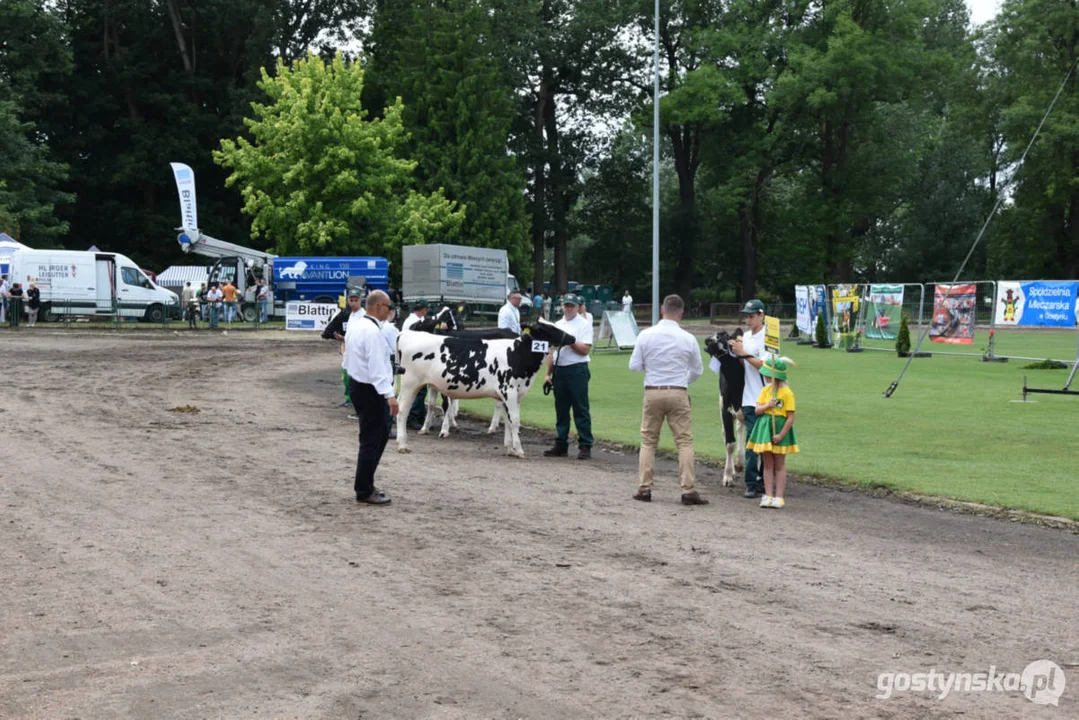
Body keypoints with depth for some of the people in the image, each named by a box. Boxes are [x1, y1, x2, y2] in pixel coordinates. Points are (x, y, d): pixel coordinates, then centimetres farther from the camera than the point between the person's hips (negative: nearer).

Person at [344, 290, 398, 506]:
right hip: (370, 390, -10)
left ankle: (365, 485, 25)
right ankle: (364, 492, 8)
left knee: (381, 434, 19)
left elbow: (348, 356, 17)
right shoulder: (373, 332, -21)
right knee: (371, 441, -1)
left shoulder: (354, 325, 9)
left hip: (356, 382, 10)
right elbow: (377, 367, -26)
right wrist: (390, 395, -28)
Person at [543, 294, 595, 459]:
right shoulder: (557, 325, 17)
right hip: (559, 370, 6)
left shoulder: (584, 325, -1)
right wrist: (548, 373, 11)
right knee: (561, 410, 10)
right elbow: (551, 351, 17)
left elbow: (585, 350, -10)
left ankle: (585, 446, -2)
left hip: (577, 370, -6)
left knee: (581, 410, -5)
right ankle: (561, 445, 18)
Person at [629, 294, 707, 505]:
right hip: (678, 393, -1)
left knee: (648, 440, 12)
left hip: (652, 393, 1)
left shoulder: (646, 335, -4)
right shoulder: (688, 339, -4)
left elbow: (634, 366, -1)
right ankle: (688, 490, -1)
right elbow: (697, 370, 8)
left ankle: (644, 488, 12)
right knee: (684, 441, 3)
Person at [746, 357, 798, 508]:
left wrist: (781, 435, -16)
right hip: (764, 427, 5)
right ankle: (768, 496, 10)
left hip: (780, 427, -5)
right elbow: (757, 410, 3)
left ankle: (778, 497, 7)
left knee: (779, 465, 3)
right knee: (767, 464, 7)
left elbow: (791, 417, -13)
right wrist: (767, 406, -17)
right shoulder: (765, 390, 6)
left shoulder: (787, 393, -11)